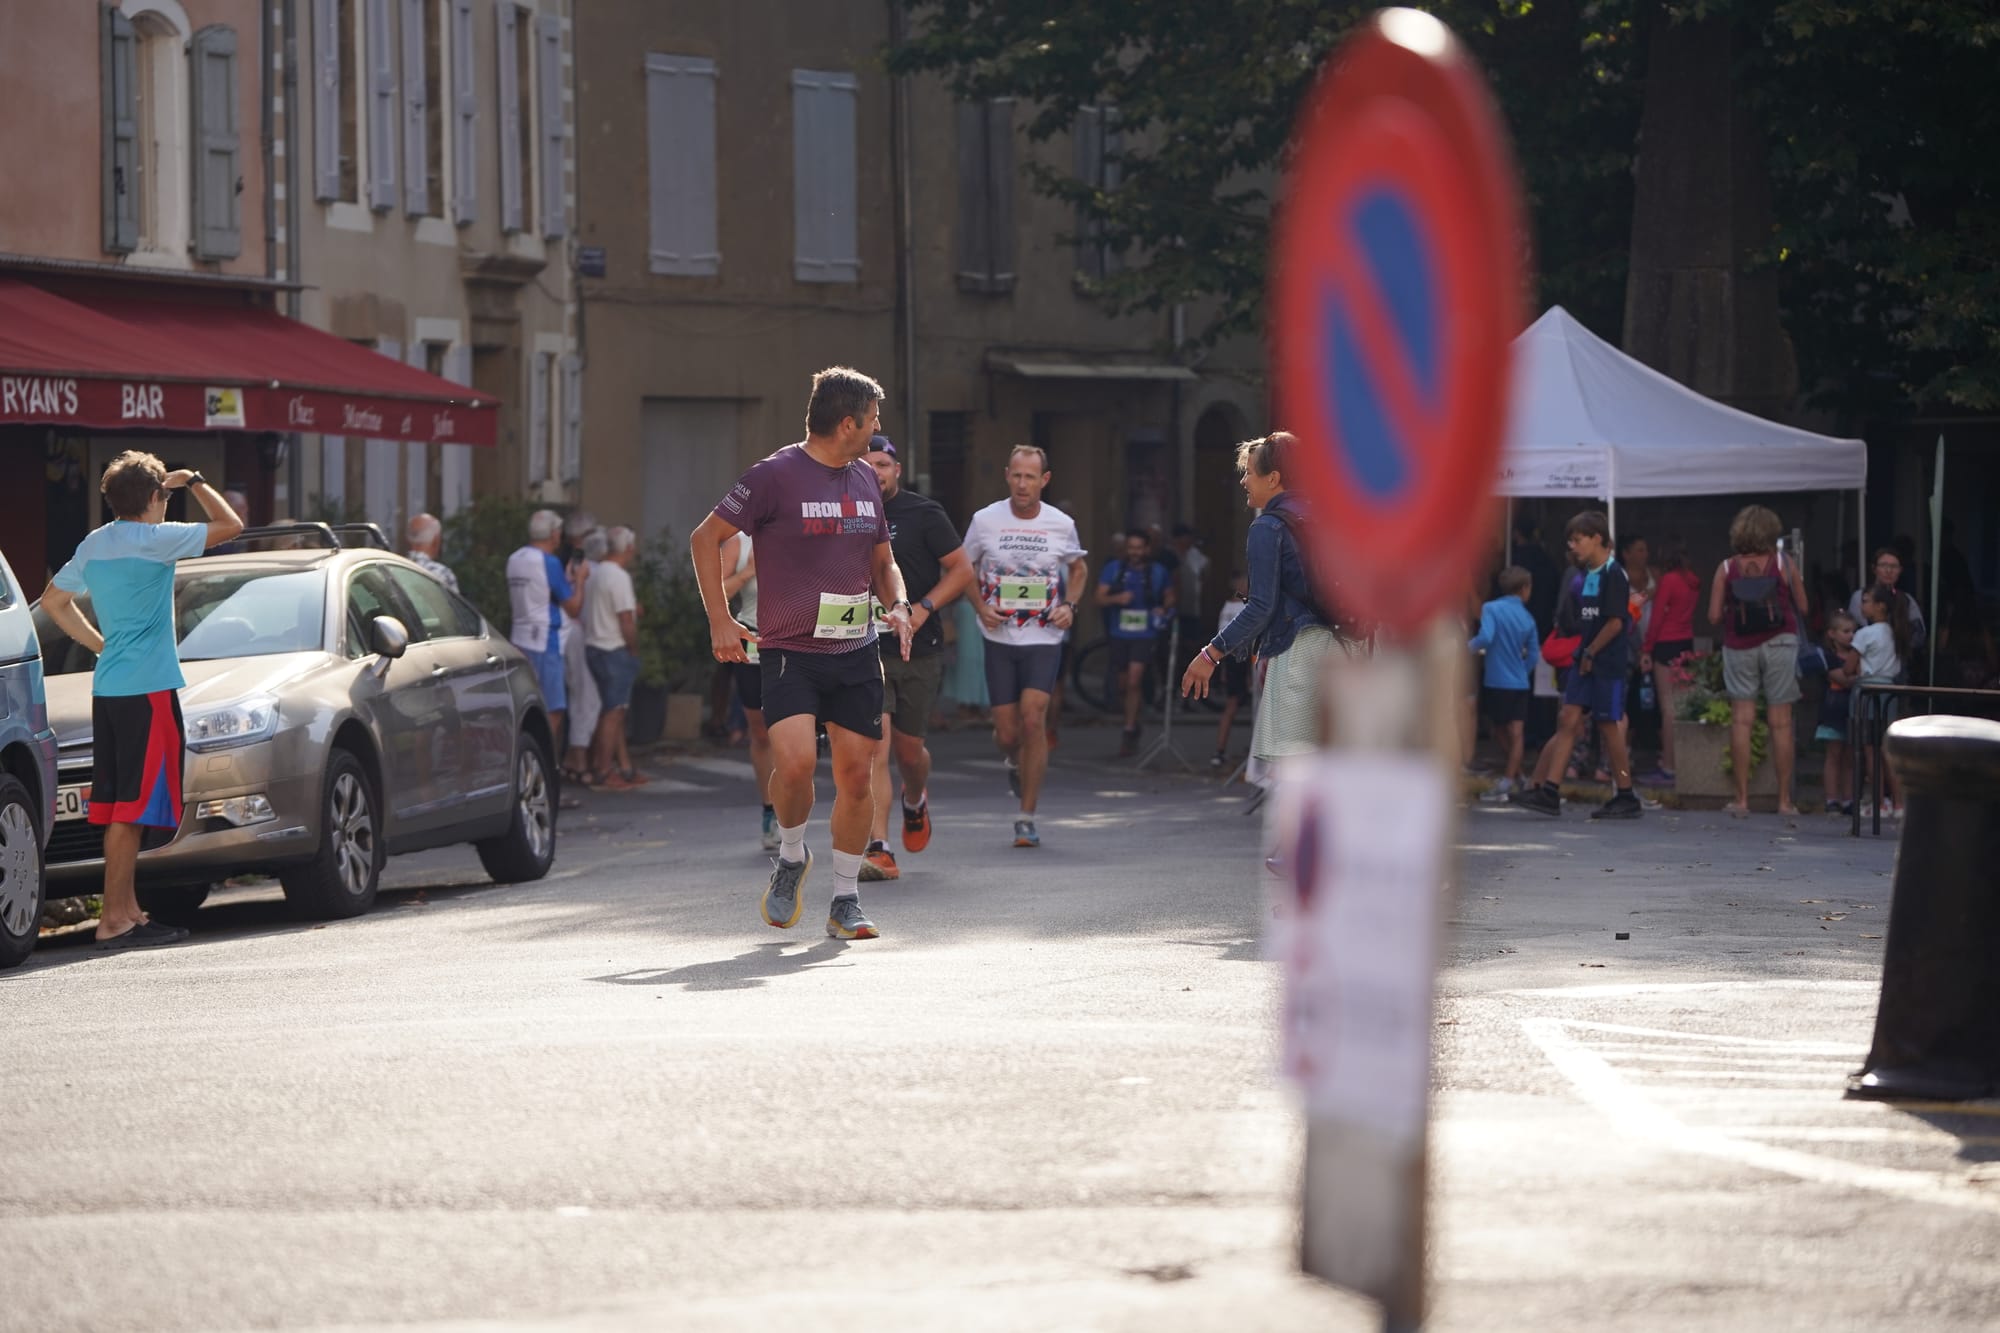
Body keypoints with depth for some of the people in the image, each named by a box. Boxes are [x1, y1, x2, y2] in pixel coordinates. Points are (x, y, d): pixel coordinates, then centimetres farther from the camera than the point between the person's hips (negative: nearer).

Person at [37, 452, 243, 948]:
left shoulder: (92, 546, 11)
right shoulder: (154, 540, -12)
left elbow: (54, 601, 23)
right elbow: (230, 525, -6)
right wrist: (194, 482, 7)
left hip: (107, 688, 8)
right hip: (147, 688, -8)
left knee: (120, 804, 11)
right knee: (134, 805, -8)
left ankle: (129, 911, 15)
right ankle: (113, 919, -11)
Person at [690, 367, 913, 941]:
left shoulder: (864, 479, 12)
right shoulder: (776, 475, -8)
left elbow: (882, 559, 25)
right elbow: (707, 538, -3)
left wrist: (898, 604, 4)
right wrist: (720, 620, -8)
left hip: (857, 654, 6)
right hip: (790, 651, -5)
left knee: (855, 775, 3)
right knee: (795, 761, -22)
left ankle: (846, 902, 14)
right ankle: (791, 857, 7)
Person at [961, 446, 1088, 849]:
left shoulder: (1062, 525, -1)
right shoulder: (985, 520, -3)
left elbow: (1079, 567, 18)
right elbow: (965, 567, 11)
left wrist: (1069, 605, 0)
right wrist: (980, 607, -6)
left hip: (1044, 639, -1)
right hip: (999, 639, 1)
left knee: (1033, 718, -17)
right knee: (1006, 733, 1)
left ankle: (1027, 817, -8)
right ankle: (1016, 761, 41)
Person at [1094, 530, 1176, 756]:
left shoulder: (1158, 572, 2)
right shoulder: (1114, 569, 2)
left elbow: (1169, 597, 16)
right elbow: (1100, 598, -2)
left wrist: (1164, 609, -6)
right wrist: (1117, 598, -22)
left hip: (1145, 634, -3)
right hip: (1119, 633, 3)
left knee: (1134, 681, -14)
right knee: (1123, 682, 12)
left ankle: (1129, 733, -10)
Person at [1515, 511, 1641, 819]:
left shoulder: (1613, 575, -13)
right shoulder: (1587, 576, 14)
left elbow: (1615, 622, -18)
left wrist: (1591, 653, -12)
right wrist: (1583, 654, 12)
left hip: (1608, 662, -8)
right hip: (1585, 660, 8)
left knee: (1608, 725, -1)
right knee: (1569, 719, 0)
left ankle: (1626, 797, 9)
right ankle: (1548, 791, -5)